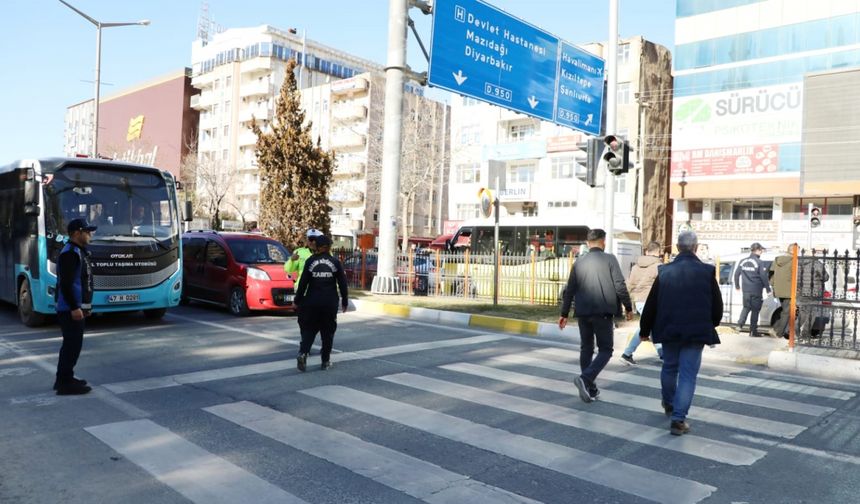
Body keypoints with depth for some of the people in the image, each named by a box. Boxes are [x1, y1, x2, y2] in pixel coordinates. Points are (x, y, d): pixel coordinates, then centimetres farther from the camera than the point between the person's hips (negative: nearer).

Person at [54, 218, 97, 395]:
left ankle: (63, 379, 26)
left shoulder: (79, 252, 16)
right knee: (73, 344, -6)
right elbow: (65, 283, -23)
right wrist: (74, 307, -24)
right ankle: (66, 384, 0)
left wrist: (84, 305, 22)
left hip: (75, 307, 11)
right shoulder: (70, 253, -16)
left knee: (70, 344, 17)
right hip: (70, 309, -11)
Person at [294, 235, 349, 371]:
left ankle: (303, 353, -13)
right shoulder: (335, 262, 0)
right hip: (330, 302, 0)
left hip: (312, 301, 0)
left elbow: (303, 282, -3)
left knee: (309, 329, 9)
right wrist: (344, 301, 10)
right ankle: (326, 361, 13)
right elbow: (342, 284, 1)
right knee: (328, 331, 10)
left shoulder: (310, 261, -1)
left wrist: (297, 300, 5)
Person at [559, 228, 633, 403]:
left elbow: (570, 290, 10)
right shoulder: (609, 259, -4)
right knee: (605, 350, 5)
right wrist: (628, 307, 4)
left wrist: (564, 314, 16)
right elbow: (620, 286, -9)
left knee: (586, 349, 14)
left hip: (583, 313, 4)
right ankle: (585, 379, -16)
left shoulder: (579, 262, 8)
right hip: (603, 312, -4)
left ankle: (589, 389, 17)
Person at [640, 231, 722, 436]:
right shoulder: (707, 272, -7)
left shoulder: (665, 272, -3)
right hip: (696, 332, -2)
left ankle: (669, 404, 41)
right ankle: (678, 419, -3)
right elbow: (717, 305, -2)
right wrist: (711, 325, 18)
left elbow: (651, 304, 0)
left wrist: (644, 330, 11)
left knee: (669, 367, 21)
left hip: (669, 330, 3)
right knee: (688, 374, 1)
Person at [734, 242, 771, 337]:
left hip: (746, 290, 4)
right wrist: (768, 288, 0)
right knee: (755, 310, 4)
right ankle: (753, 331, 6)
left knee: (746, 307, 19)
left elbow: (736, 274, 10)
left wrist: (737, 286, 23)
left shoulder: (743, 262, 5)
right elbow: (764, 277, -11)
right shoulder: (759, 262, -11)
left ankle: (740, 325, 1)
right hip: (756, 291, -4)